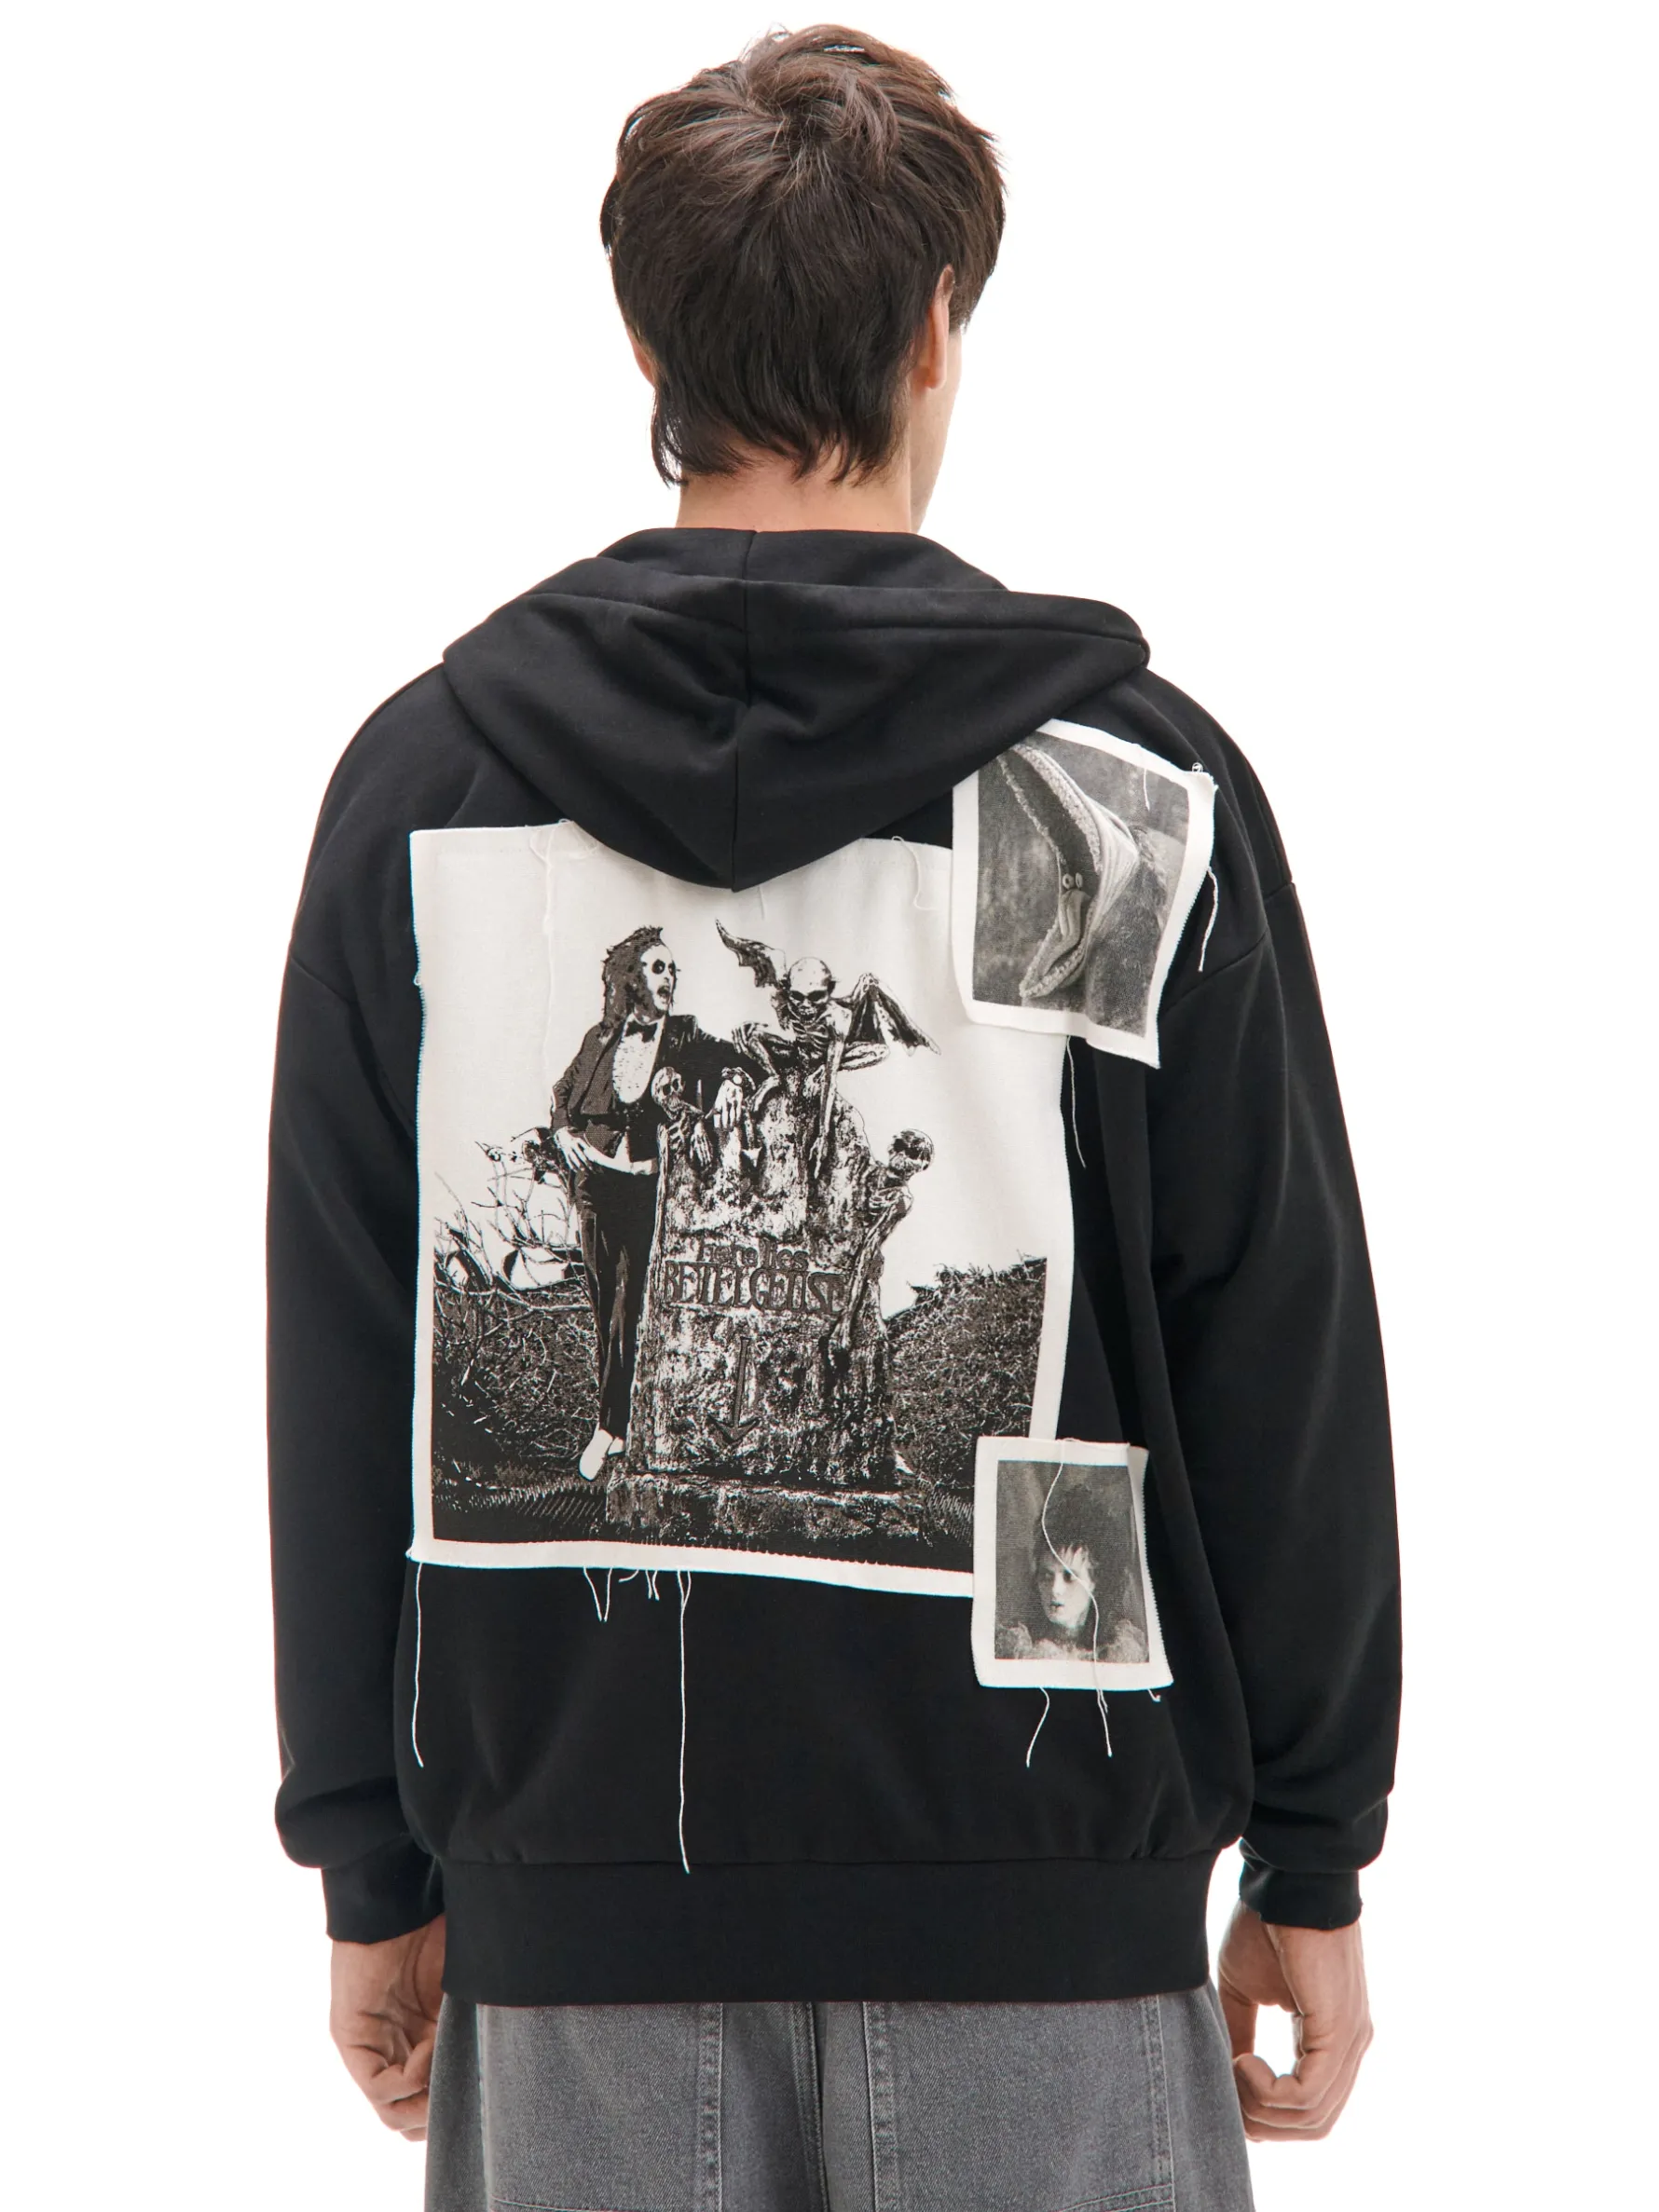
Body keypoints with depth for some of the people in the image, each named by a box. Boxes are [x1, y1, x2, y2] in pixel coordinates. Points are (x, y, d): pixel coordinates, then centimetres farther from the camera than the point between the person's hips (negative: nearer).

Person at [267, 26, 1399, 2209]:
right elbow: (1284, 1362, -2)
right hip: (1042, 1890, -1)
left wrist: (379, 1868, 11)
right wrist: (1312, 1863, 7)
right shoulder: (1145, 779, -4)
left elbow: (337, 1374, 3)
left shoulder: (424, 776, 1)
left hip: (573, 1897, 2)